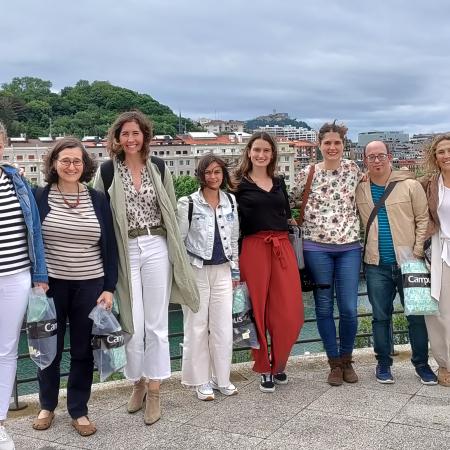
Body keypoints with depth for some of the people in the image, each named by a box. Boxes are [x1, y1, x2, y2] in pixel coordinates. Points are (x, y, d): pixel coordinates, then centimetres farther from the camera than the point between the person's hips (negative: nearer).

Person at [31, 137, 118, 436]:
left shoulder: (98, 199, 2)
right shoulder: (39, 197, -2)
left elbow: (110, 247, 3)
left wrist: (109, 288, -2)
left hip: (90, 285, 1)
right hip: (50, 285, -1)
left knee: (83, 350, 9)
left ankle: (79, 411, 25)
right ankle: (47, 406, 32)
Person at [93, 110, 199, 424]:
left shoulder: (158, 167, 5)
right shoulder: (108, 170, 0)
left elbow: (170, 210, 11)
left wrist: (175, 251, 9)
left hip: (156, 248, 1)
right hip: (124, 251, -1)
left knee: (156, 322, 3)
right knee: (132, 321, 3)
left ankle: (154, 391, 14)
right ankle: (138, 382, 25)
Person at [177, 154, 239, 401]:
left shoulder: (230, 201, 7)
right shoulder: (188, 203, -6)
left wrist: (235, 270, 13)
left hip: (222, 271, 4)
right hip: (196, 271, -3)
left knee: (223, 326, 5)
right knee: (197, 326, 4)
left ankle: (221, 378, 20)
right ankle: (201, 380, 17)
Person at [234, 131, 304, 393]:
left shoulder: (279, 182, 17)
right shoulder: (239, 184, 3)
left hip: (283, 248, 4)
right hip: (254, 249, -4)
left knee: (290, 314, 0)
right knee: (258, 312, 3)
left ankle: (279, 364, 20)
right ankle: (264, 369, 18)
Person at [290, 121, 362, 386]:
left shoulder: (354, 170, 5)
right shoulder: (307, 173, 1)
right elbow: (291, 202, 12)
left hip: (349, 247, 1)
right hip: (317, 247, -1)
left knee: (349, 308, -1)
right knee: (324, 307, 5)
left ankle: (346, 359, 22)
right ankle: (334, 363, 20)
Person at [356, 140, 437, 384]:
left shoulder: (409, 185, -2)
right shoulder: (360, 190, 3)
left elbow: (423, 219, -1)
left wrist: (417, 252, -7)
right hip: (376, 265, 2)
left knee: (416, 314, 6)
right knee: (380, 316, 10)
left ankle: (421, 363, 21)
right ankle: (383, 363, 23)